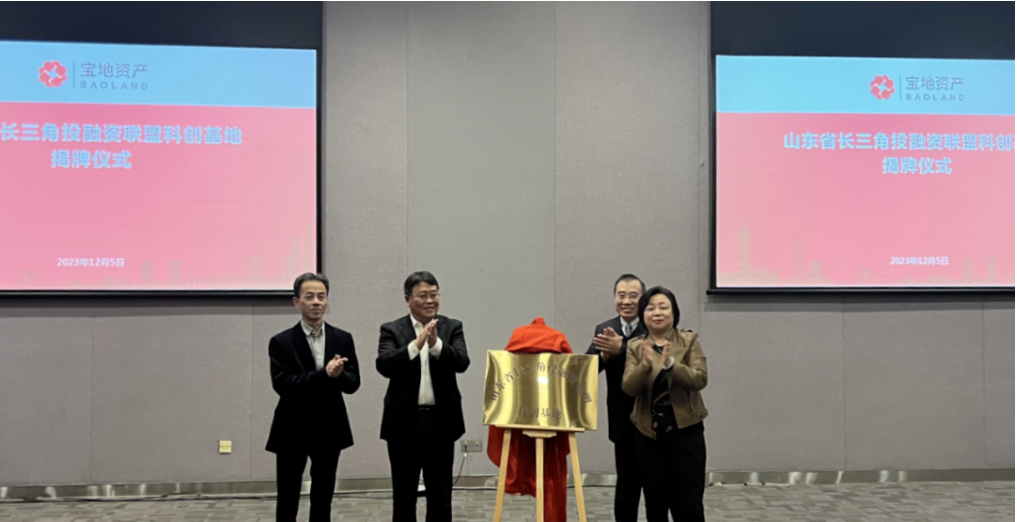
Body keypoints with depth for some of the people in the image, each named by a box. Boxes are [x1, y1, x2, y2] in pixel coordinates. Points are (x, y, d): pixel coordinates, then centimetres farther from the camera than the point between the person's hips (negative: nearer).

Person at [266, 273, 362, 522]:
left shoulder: (343, 339, 4)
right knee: (287, 501, 5)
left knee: (323, 500, 11)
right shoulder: (281, 342, -6)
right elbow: (282, 384, -17)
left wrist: (338, 374, -23)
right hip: (292, 431, -3)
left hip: (329, 430, 3)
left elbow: (353, 383, 0)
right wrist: (324, 374, -26)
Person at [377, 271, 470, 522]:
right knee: (403, 495, 9)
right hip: (404, 422, 0)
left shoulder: (452, 328, 4)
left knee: (440, 494, 6)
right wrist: (416, 344, -27)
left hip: (441, 421, 1)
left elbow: (462, 363, -11)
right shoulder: (392, 330, 1)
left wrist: (436, 344, -27)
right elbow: (384, 365, -15)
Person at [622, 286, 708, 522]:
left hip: (685, 431, -2)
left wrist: (670, 364, -29)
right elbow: (628, 387, -8)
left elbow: (699, 379, -13)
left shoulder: (690, 340, 0)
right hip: (649, 433, 2)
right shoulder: (635, 346, 3)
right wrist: (645, 365, -27)